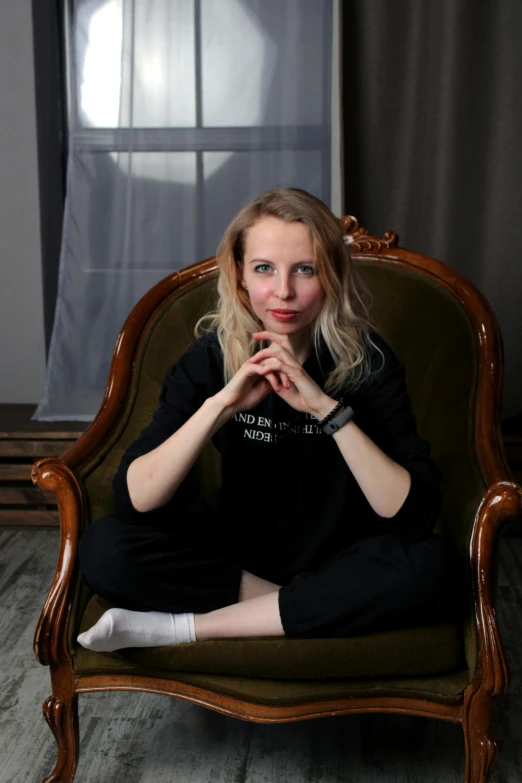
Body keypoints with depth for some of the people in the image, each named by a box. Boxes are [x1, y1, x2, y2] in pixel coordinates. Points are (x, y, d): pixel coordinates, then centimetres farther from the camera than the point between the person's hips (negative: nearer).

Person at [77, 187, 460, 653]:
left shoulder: (367, 360, -14)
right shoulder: (213, 356, -11)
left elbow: (415, 513, -23)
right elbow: (135, 500, -20)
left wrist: (328, 408, -32)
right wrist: (221, 404, -31)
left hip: (340, 558, 0)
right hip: (240, 551, 1)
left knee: (430, 566, -32)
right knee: (103, 549, -21)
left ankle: (187, 626, -21)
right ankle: (311, 607, -14)